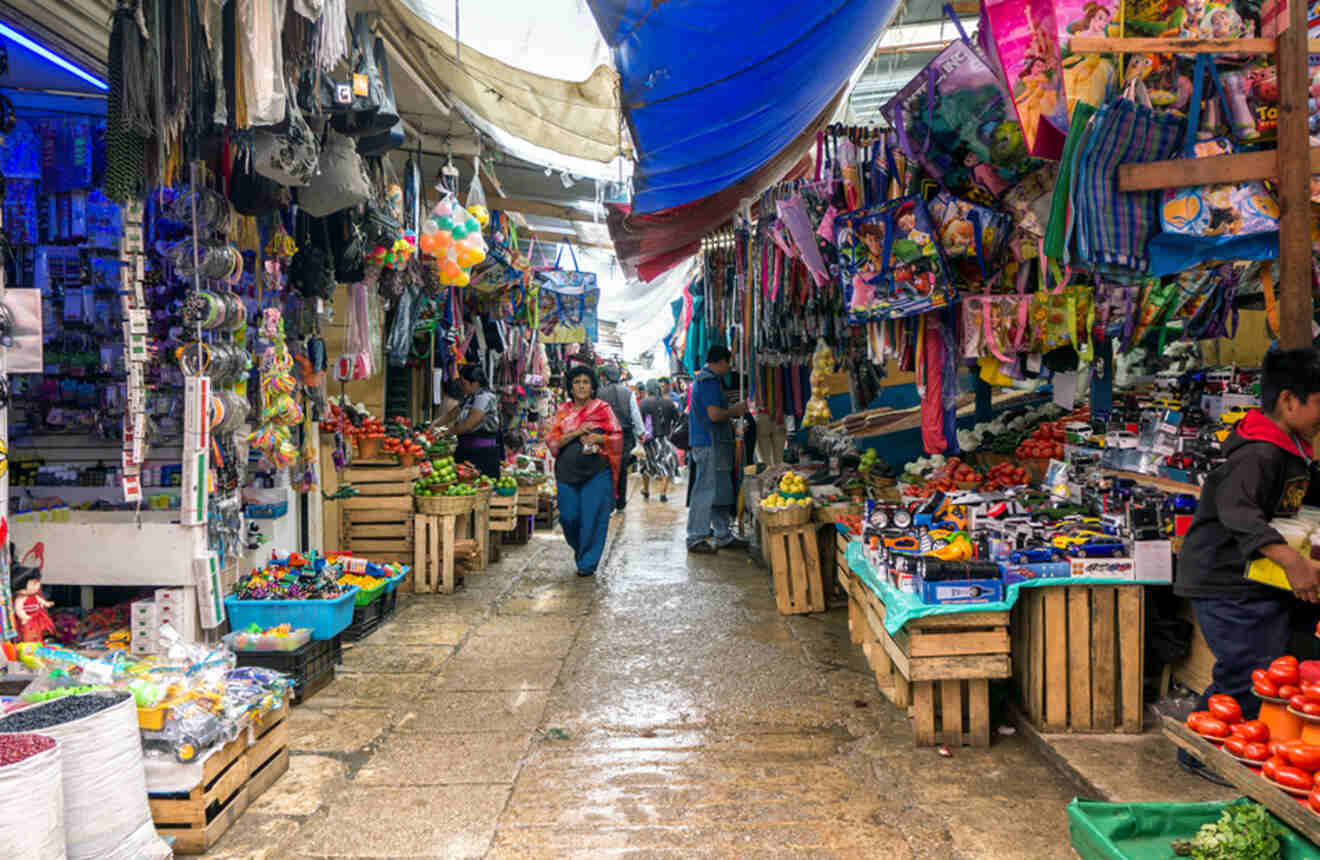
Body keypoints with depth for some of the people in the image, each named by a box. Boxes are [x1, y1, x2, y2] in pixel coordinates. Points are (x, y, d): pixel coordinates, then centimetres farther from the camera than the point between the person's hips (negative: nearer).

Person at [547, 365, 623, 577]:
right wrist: (576, 433, -11)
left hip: (597, 472, -2)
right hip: (568, 471, 2)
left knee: (593, 516, -5)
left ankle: (588, 562, 8)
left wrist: (597, 438, -15)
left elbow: (617, 436, 3)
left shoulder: (602, 408, 6)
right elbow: (552, 440, 2)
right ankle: (579, 548, 31)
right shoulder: (563, 412, 11)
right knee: (568, 516, 1)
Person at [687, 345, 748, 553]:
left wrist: (732, 413, 22)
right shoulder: (710, 381, -15)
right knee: (705, 491, -5)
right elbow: (714, 414, -22)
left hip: (713, 444, 11)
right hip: (710, 445, -11)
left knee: (722, 491, 14)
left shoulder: (702, 379, 19)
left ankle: (723, 535, 21)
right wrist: (734, 411, -6)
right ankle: (695, 539, 1)